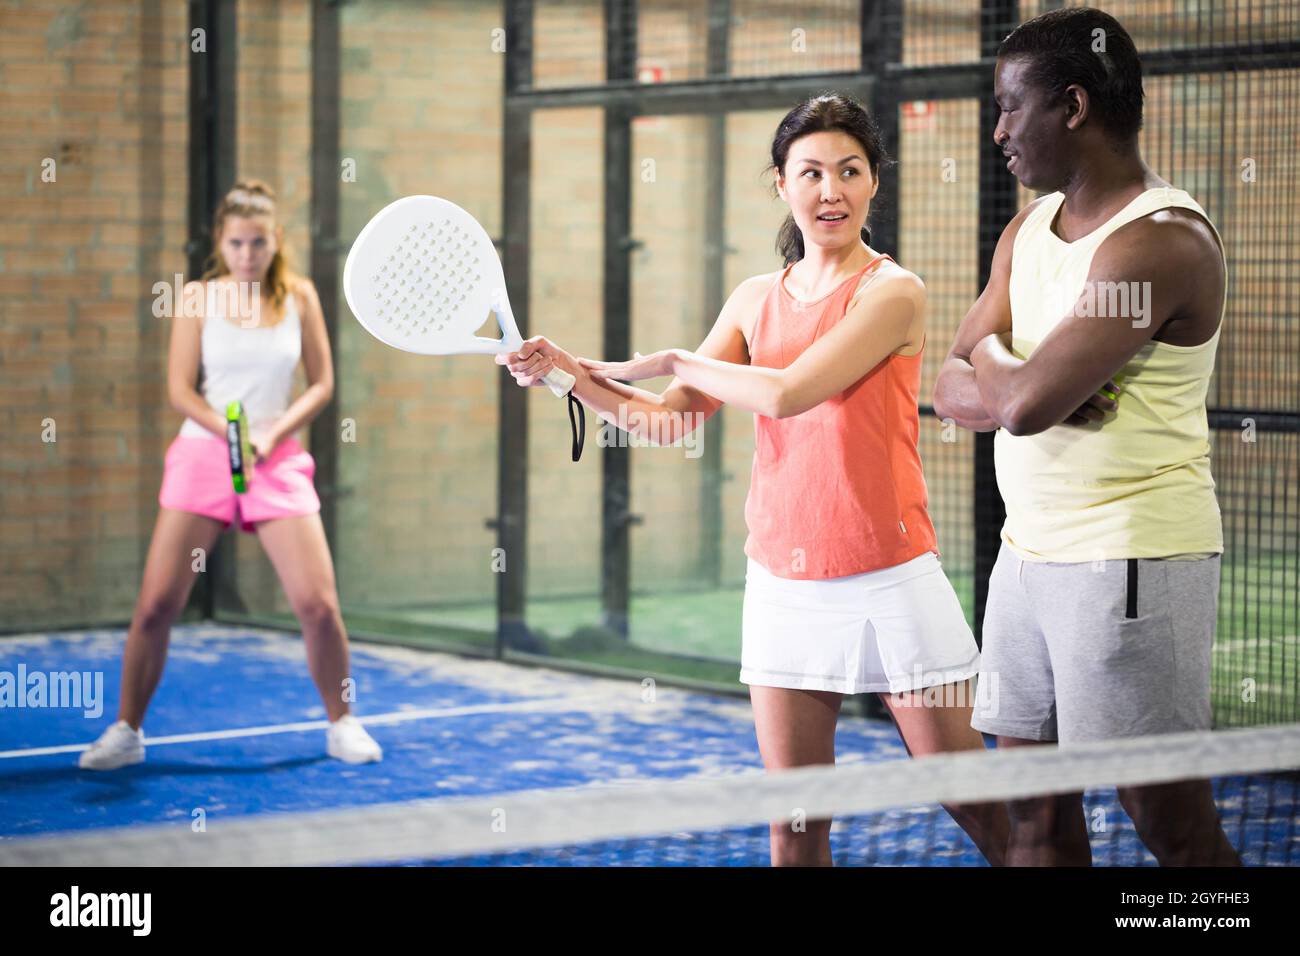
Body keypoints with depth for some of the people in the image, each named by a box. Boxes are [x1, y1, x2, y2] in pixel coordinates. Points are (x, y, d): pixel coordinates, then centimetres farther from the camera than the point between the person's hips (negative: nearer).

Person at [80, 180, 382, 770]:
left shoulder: (299, 297, 3)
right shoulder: (198, 298, 0)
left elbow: (321, 384, 5)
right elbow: (180, 390, -3)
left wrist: (271, 434, -10)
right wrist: (231, 432, -18)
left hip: (278, 458, 1)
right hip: (202, 454, -1)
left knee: (317, 603, -8)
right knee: (155, 605, -5)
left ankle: (342, 725, 12)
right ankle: (125, 731, 10)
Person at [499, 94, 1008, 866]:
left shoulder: (893, 291, -8)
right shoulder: (757, 299, 10)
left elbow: (787, 393, -18)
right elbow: (670, 422, 11)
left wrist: (672, 361, -6)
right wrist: (568, 372, -2)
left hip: (890, 582, -4)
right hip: (784, 589, 5)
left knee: (977, 809, 0)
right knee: (794, 826, 4)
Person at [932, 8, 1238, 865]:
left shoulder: (1161, 240, -16)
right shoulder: (1027, 231, 13)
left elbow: (1025, 401, -24)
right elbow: (953, 391, 8)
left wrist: (989, 357, -2)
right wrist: (1028, 388, -12)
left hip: (1131, 563, -8)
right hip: (1029, 555, 8)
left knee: (1169, 818, -3)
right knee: (1034, 805, 9)